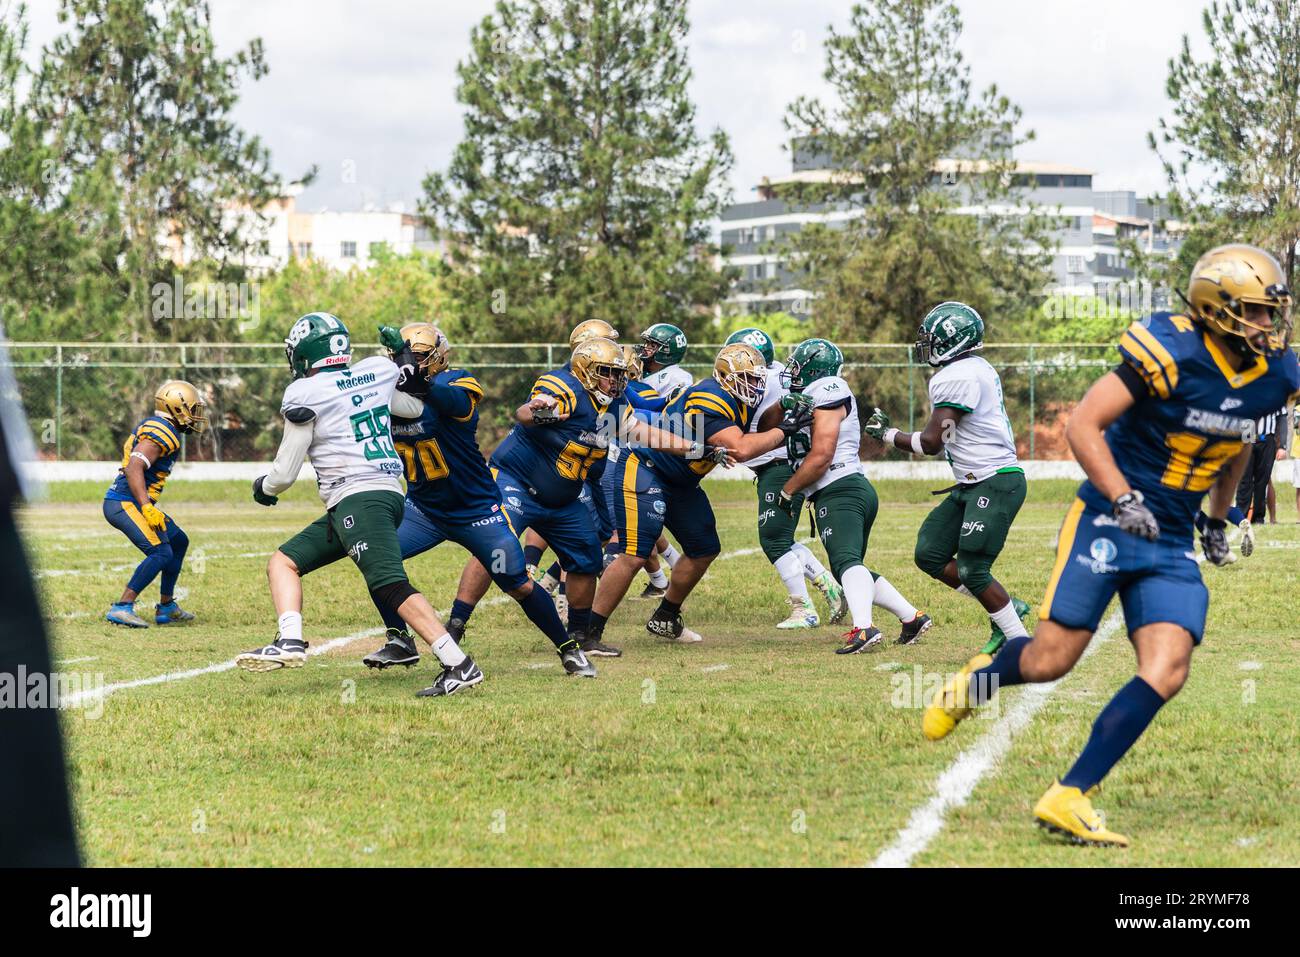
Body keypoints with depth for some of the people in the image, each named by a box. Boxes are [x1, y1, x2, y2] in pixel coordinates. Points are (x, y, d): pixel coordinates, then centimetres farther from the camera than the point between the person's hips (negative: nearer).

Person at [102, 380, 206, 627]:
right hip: (125, 503, -11)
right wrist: (147, 507, -30)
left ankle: (166, 608, 26)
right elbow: (134, 468, -25)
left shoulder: (152, 426, 17)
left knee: (178, 541, 22)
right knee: (161, 552, -23)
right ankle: (122, 608, -25)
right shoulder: (162, 432, -15)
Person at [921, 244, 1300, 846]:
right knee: (1051, 659, -6)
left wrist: (1219, 518, 26)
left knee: (1166, 672, -12)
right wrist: (1123, 499, -26)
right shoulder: (1171, 355, -19)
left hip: (1171, 544, 6)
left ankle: (1068, 798, -7)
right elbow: (1082, 425, -17)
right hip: (1107, 522, -6)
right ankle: (976, 682, 30)